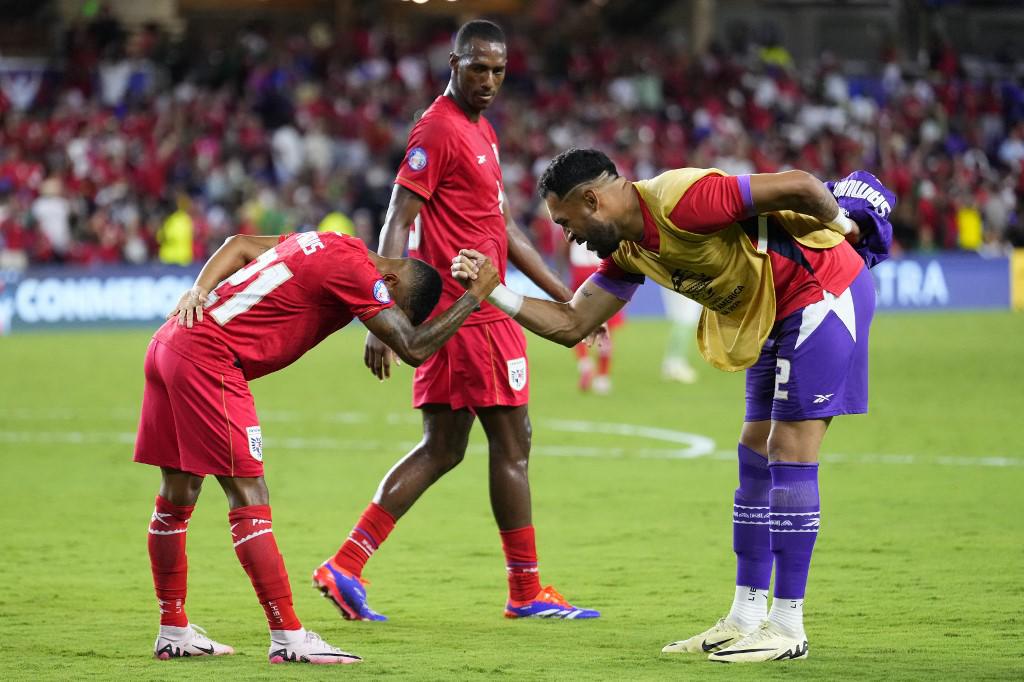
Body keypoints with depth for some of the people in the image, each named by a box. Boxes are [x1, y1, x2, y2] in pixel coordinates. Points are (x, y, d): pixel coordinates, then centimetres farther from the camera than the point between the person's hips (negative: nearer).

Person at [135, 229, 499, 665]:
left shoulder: (330, 246, 17)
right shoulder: (356, 270, -12)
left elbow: (240, 245, 22)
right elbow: (414, 349, -14)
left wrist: (201, 289, 7)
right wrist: (475, 296, -3)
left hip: (168, 345, 10)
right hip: (207, 359, -10)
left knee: (177, 496, 14)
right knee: (249, 501, -8)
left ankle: (173, 633, 21)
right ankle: (288, 639, -9)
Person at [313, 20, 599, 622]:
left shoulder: (481, 131, 17)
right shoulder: (439, 130, -13)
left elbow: (505, 229, 24)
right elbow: (398, 222, -18)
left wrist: (566, 296, 23)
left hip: (458, 314, 9)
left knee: (442, 449, 9)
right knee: (513, 444, 0)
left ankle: (346, 567, 5)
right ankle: (527, 592, 9)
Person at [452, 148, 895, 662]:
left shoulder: (680, 201, -26)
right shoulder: (628, 249, 4)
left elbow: (798, 186, -27)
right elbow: (570, 325, 8)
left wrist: (841, 225, -9)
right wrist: (491, 292, -1)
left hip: (823, 289, -10)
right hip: (777, 314, 10)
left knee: (790, 450, -9)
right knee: (756, 458, 10)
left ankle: (787, 627, -5)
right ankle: (745, 619, 15)